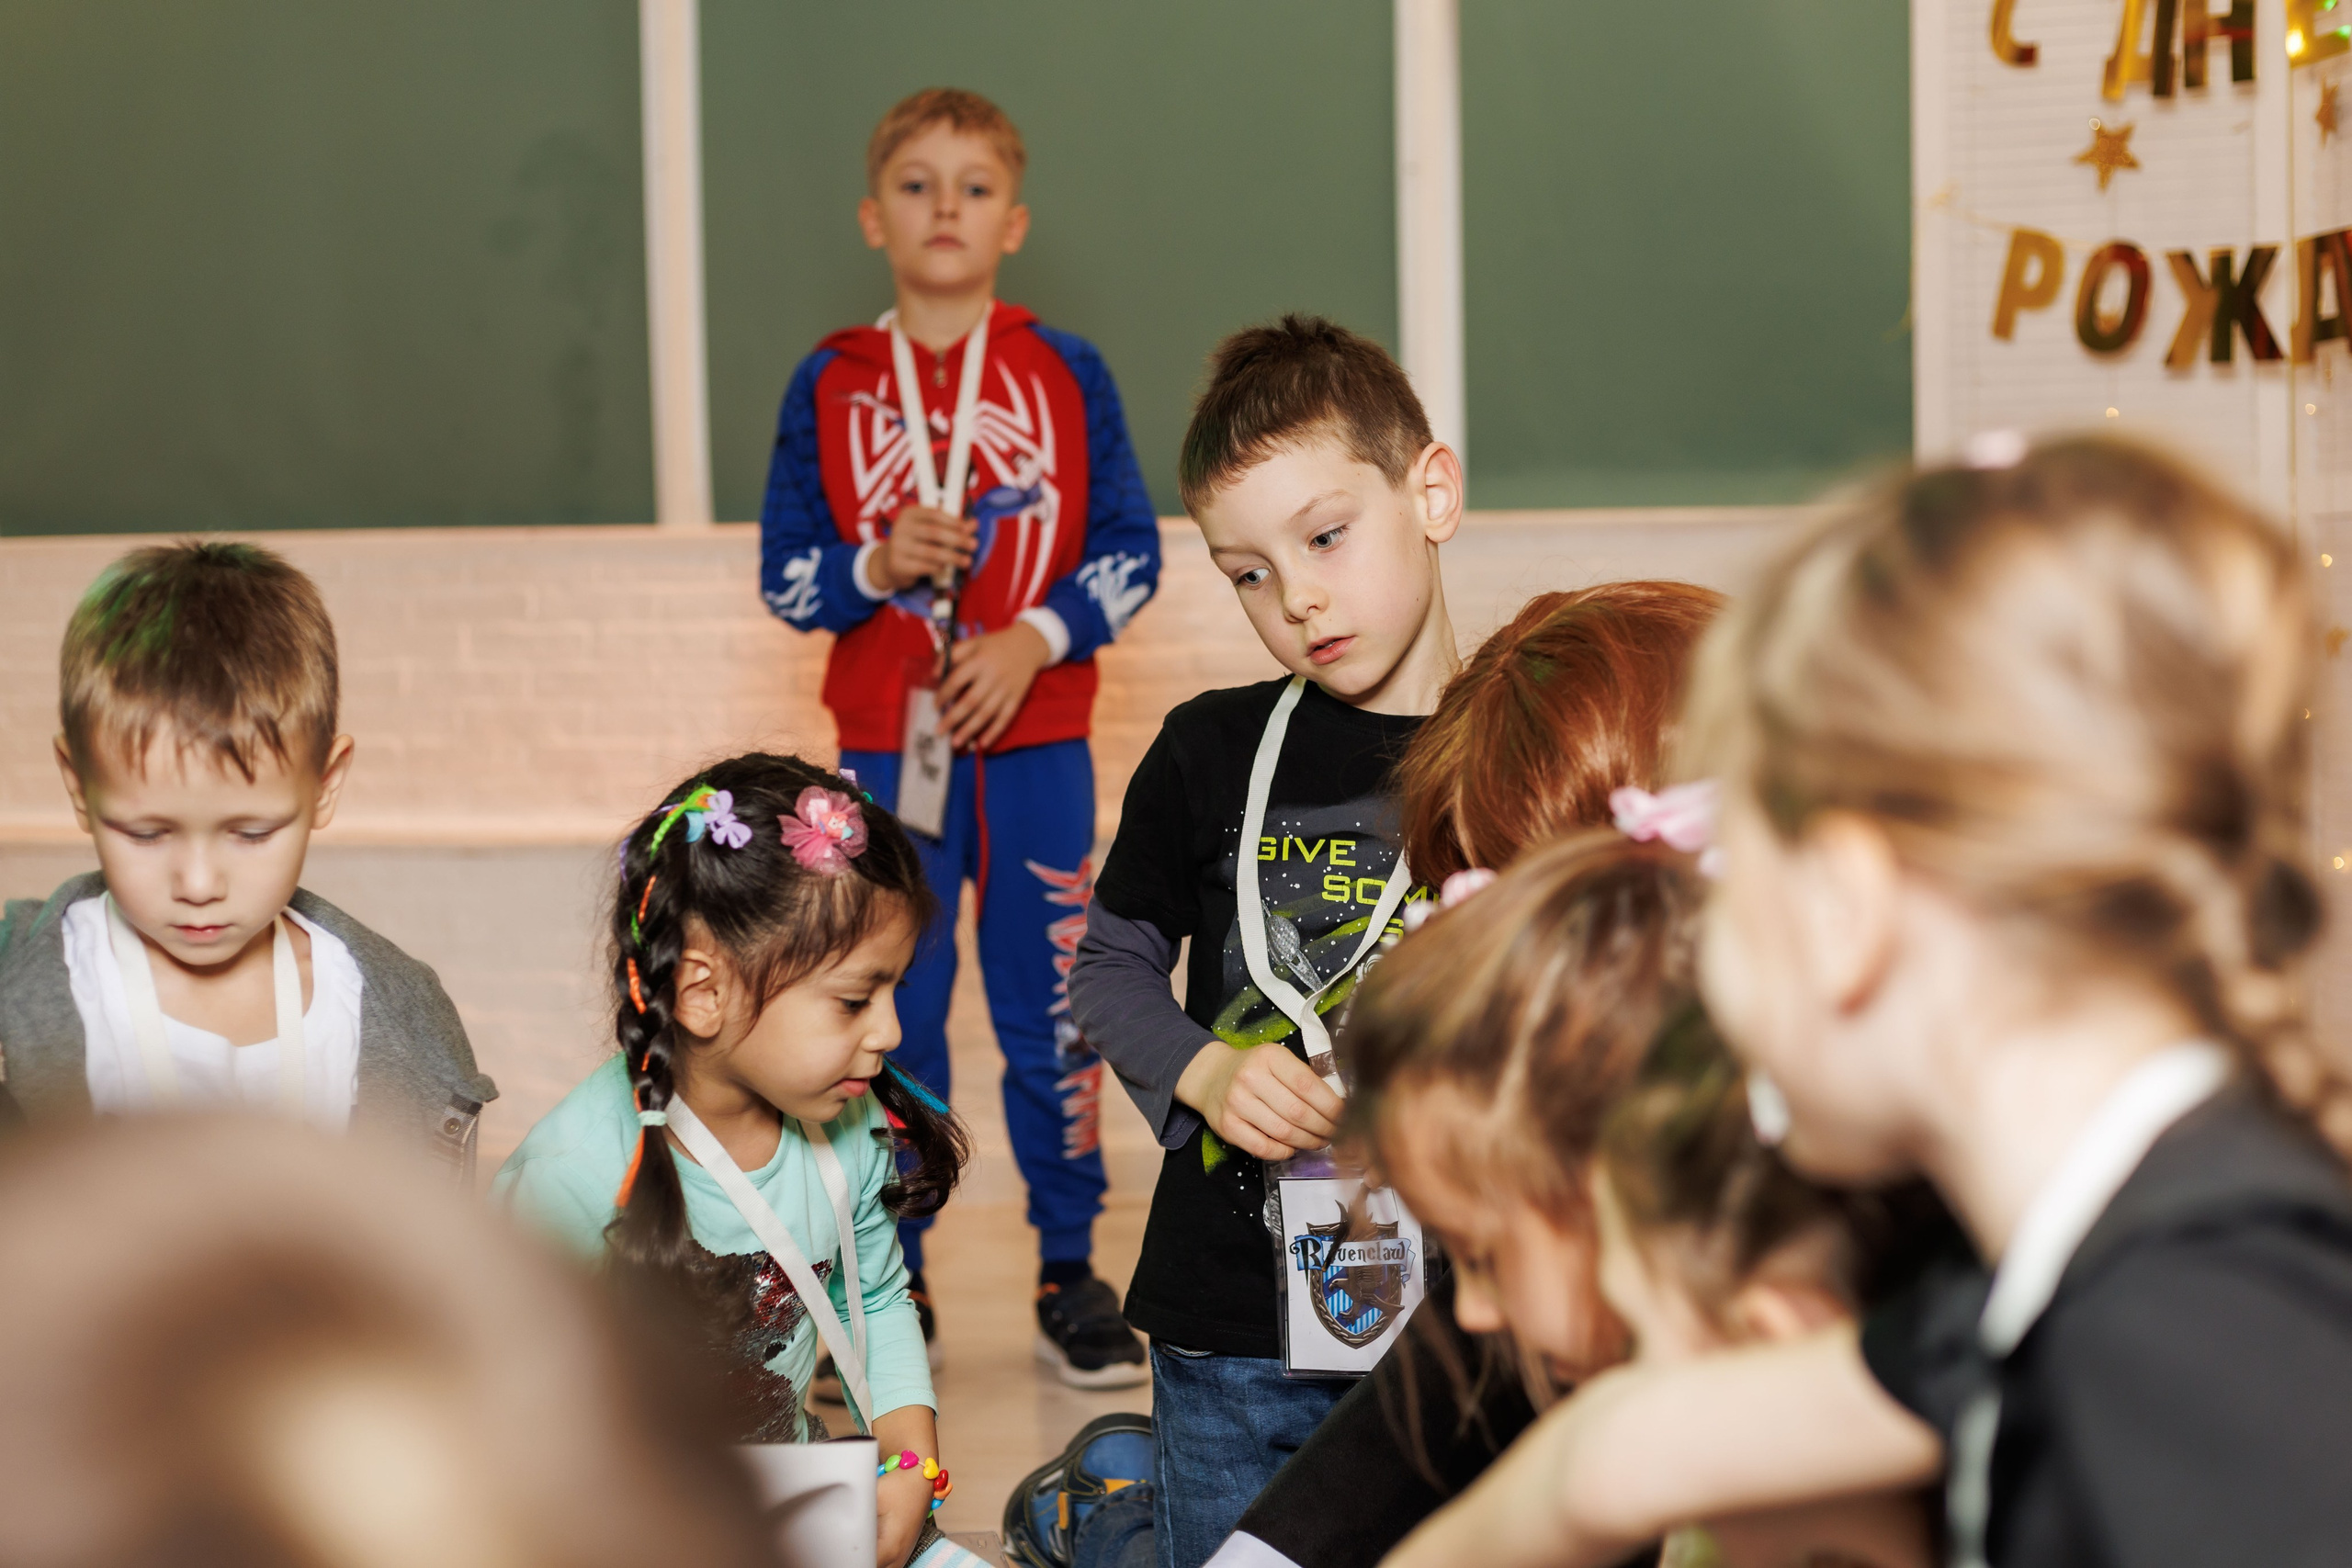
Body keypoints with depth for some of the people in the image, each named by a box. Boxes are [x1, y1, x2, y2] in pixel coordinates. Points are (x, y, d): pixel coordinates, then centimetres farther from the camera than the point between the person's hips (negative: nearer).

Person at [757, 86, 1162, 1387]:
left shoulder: (1066, 374, 3)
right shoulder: (829, 385, 3)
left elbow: (1133, 553, 1)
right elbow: (784, 575, 4)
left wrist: (1034, 638, -13)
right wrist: (878, 567, -15)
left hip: (1037, 741, 0)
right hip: (884, 745, 0)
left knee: (1050, 1012, 4)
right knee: (886, 1016, 4)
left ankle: (1068, 1278, 14)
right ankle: (890, 1292, 13)